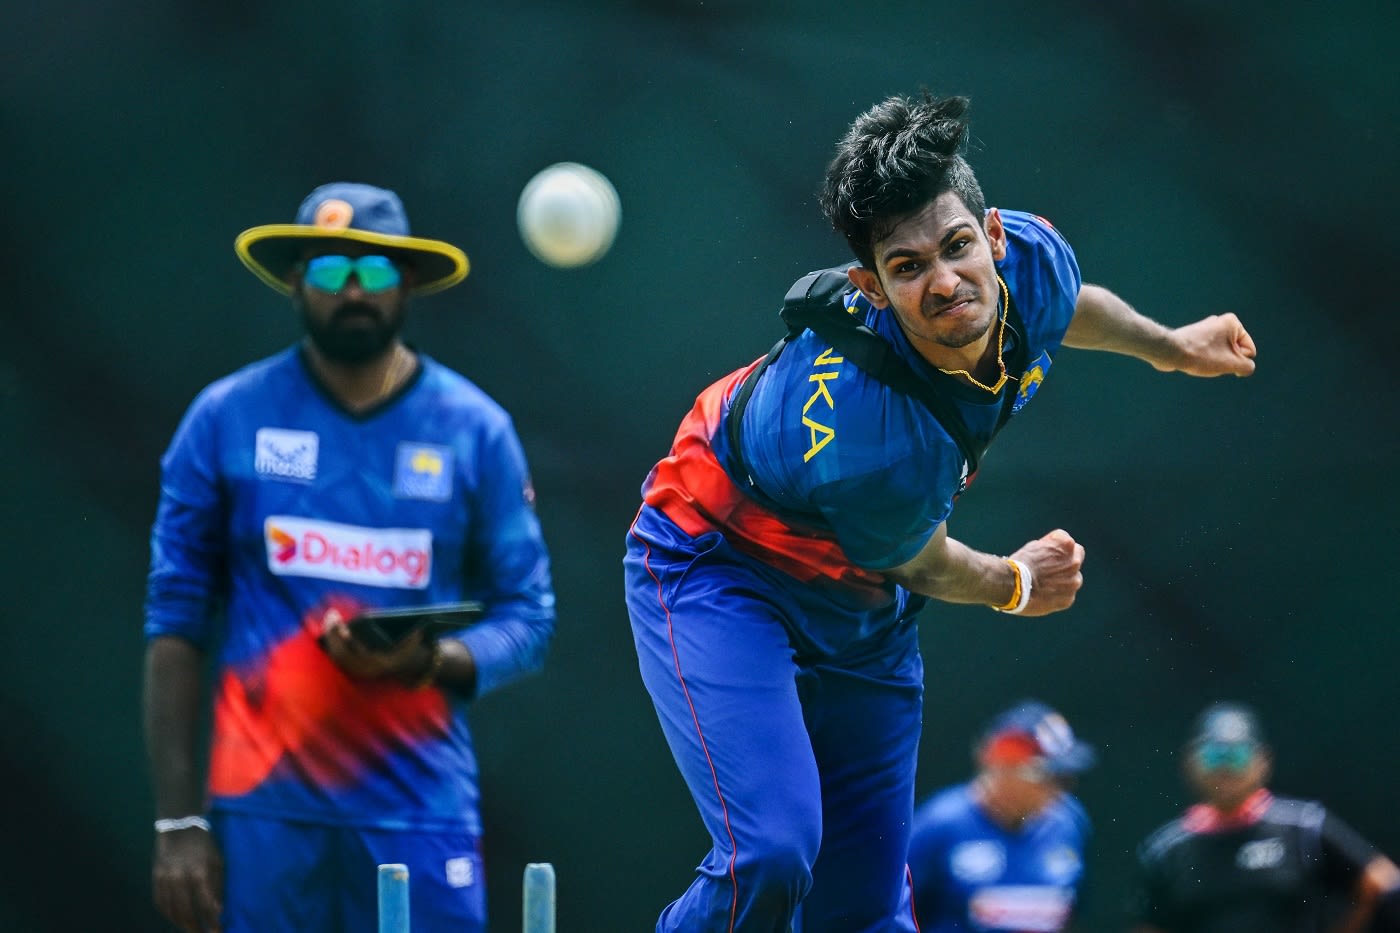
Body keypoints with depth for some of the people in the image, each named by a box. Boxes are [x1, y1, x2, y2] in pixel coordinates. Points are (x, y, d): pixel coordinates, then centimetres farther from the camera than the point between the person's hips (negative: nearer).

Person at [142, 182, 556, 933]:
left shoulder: (476, 429, 6)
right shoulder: (227, 418, 4)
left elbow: (527, 619, 8)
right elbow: (175, 620, 4)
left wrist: (429, 665, -14)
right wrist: (177, 821, -1)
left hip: (422, 808, 0)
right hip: (263, 807, 0)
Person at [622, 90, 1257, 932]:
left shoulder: (1033, 257, -21)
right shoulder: (861, 432, -40)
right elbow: (921, 563, -15)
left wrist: (1168, 346, 27)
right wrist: (1014, 584, 6)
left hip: (863, 609, 7)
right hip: (720, 570, -7)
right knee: (770, 858, -28)